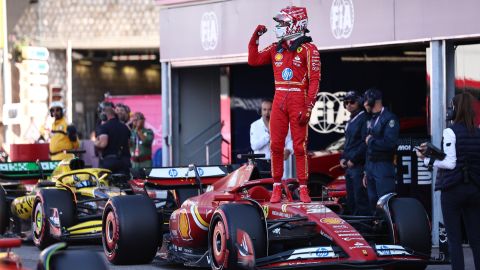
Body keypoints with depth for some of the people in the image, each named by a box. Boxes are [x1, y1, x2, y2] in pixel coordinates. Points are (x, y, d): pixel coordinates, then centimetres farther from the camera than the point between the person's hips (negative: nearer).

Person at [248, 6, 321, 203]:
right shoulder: (276, 49, 13)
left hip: (298, 100, -5)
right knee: (276, 145, 2)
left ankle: (303, 189, 1)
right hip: (279, 100, 5)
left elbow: (314, 80, -8)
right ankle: (277, 187, 8)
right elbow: (253, 60, 15)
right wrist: (255, 37, 6)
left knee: (300, 146, -3)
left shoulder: (308, 49, -5)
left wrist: (308, 108, -15)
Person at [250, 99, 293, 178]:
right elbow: (254, 146, -10)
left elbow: (289, 141, 4)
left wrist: (288, 150, -19)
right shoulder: (255, 125, 3)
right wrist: (268, 133, -16)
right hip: (261, 163, -1)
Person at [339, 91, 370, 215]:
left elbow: (365, 144, -18)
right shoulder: (350, 121, 20)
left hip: (359, 166, -10)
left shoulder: (364, 119, -10)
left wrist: (353, 159, -16)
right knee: (350, 201, 12)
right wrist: (343, 158, 13)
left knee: (361, 200, -12)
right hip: (349, 166, 10)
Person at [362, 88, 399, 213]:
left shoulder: (389, 118, -10)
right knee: (373, 203, 11)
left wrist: (371, 141, -8)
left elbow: (389, 143, -22)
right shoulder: (372, 120, 18)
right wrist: (366, 172, 19)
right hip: (371, 166, 9)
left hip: (383, 167, -9)